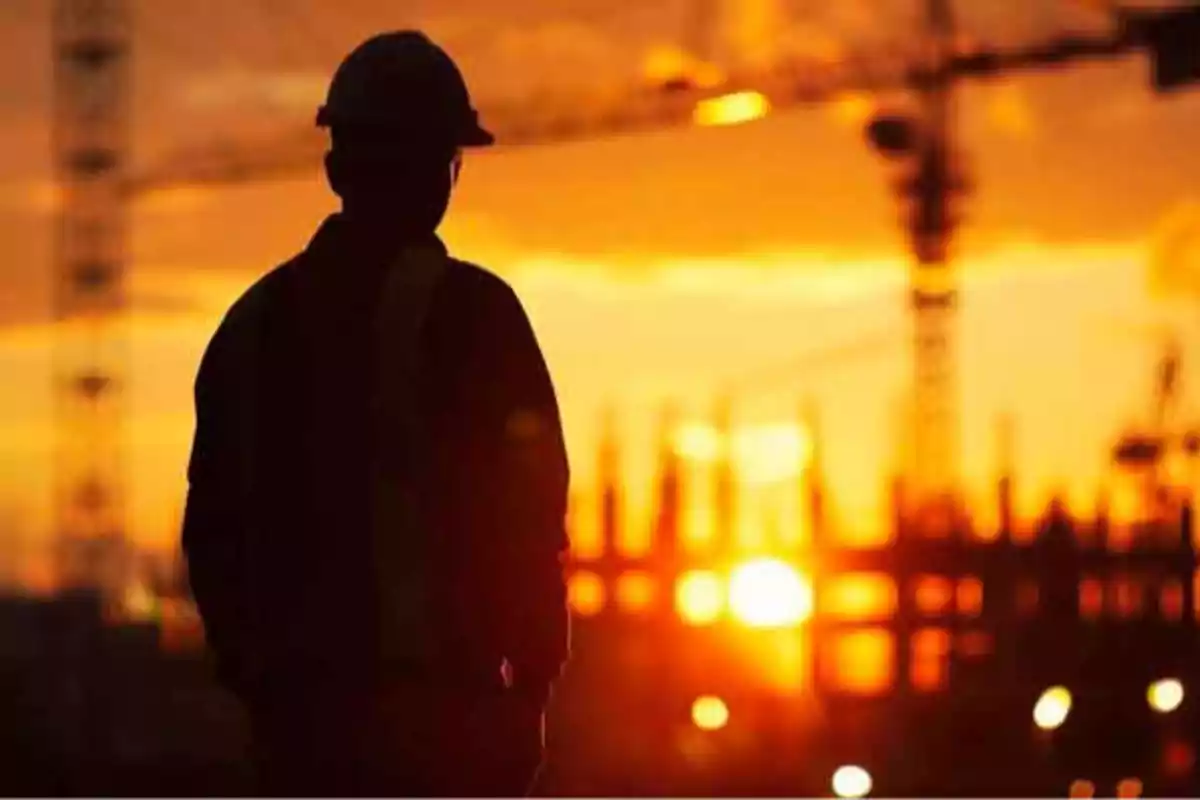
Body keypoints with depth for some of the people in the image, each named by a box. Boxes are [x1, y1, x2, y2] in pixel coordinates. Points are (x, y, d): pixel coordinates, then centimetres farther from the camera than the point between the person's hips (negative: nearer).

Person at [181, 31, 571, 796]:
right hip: (440, 705, -5)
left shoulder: (258, 318, 9)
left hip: (301, 704, 5)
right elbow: (526, 512, -10)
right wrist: (531, 679, 0)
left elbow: (214, 522, 12)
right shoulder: (466, 310, -8)